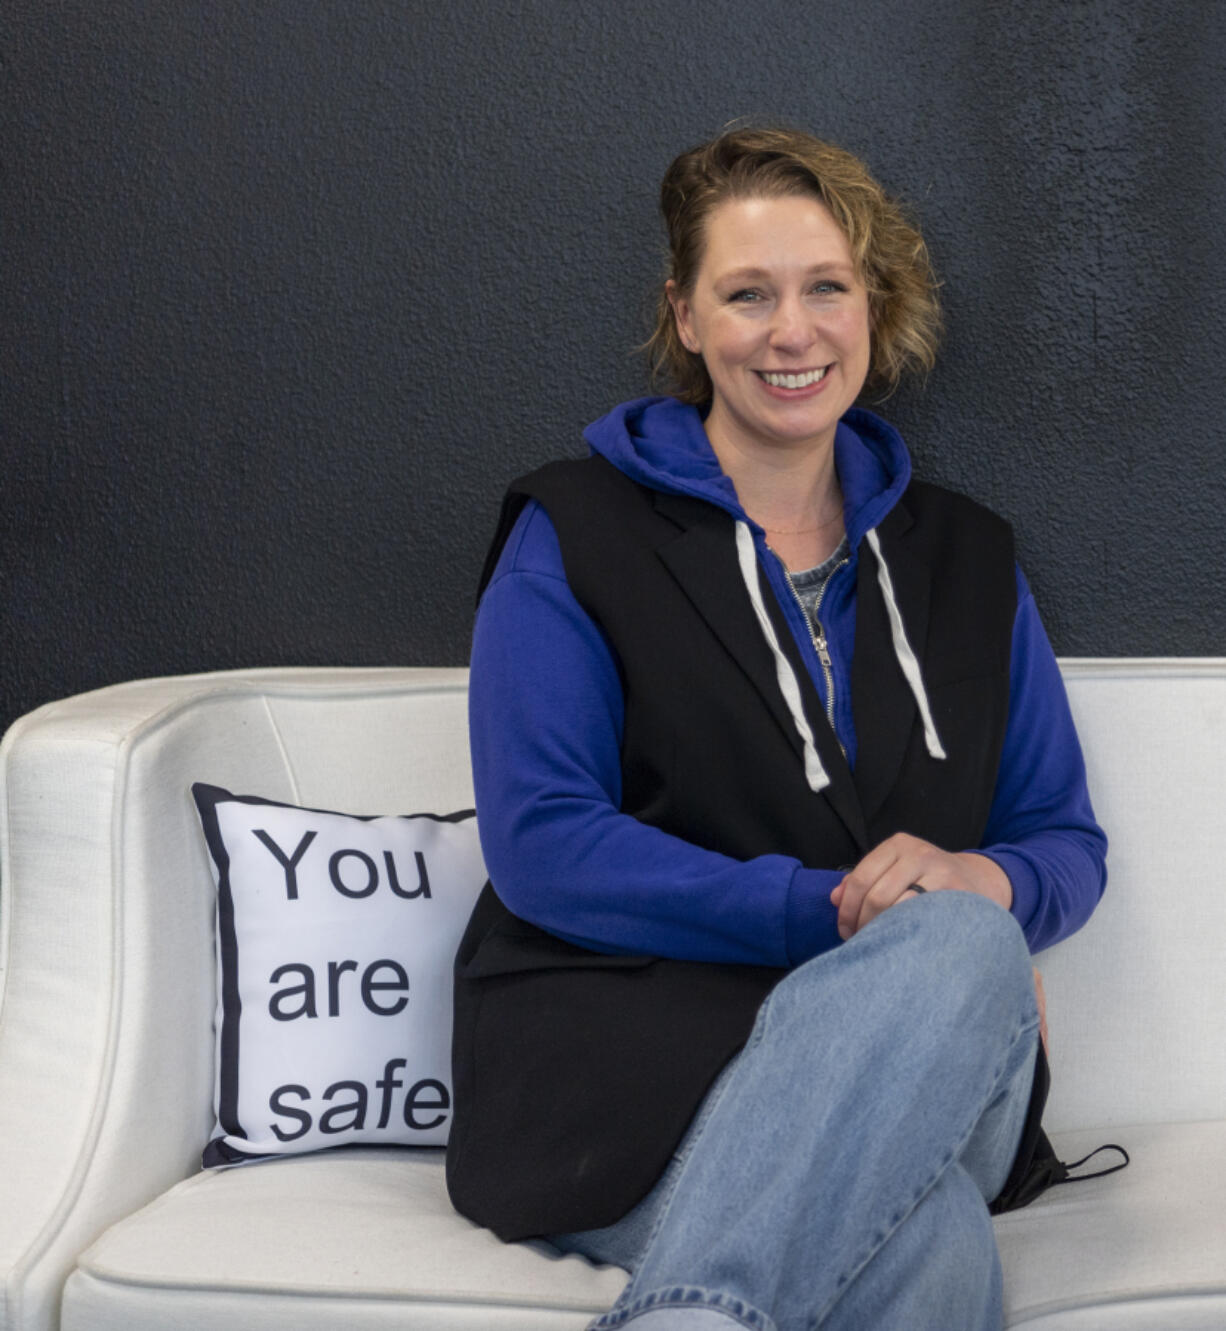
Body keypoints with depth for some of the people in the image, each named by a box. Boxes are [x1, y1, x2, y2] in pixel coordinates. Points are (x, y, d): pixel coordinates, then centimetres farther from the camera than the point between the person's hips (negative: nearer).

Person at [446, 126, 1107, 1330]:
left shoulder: (964, 558, 19)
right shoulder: (575, 536, 7)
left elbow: (1067, 844, 19)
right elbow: (540, 848, -5)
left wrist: (984, 884, -8)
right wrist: (832, 913, -15)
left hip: (903, 1063, 5)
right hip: (626, 1041, -4)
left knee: (965, 935, -36)